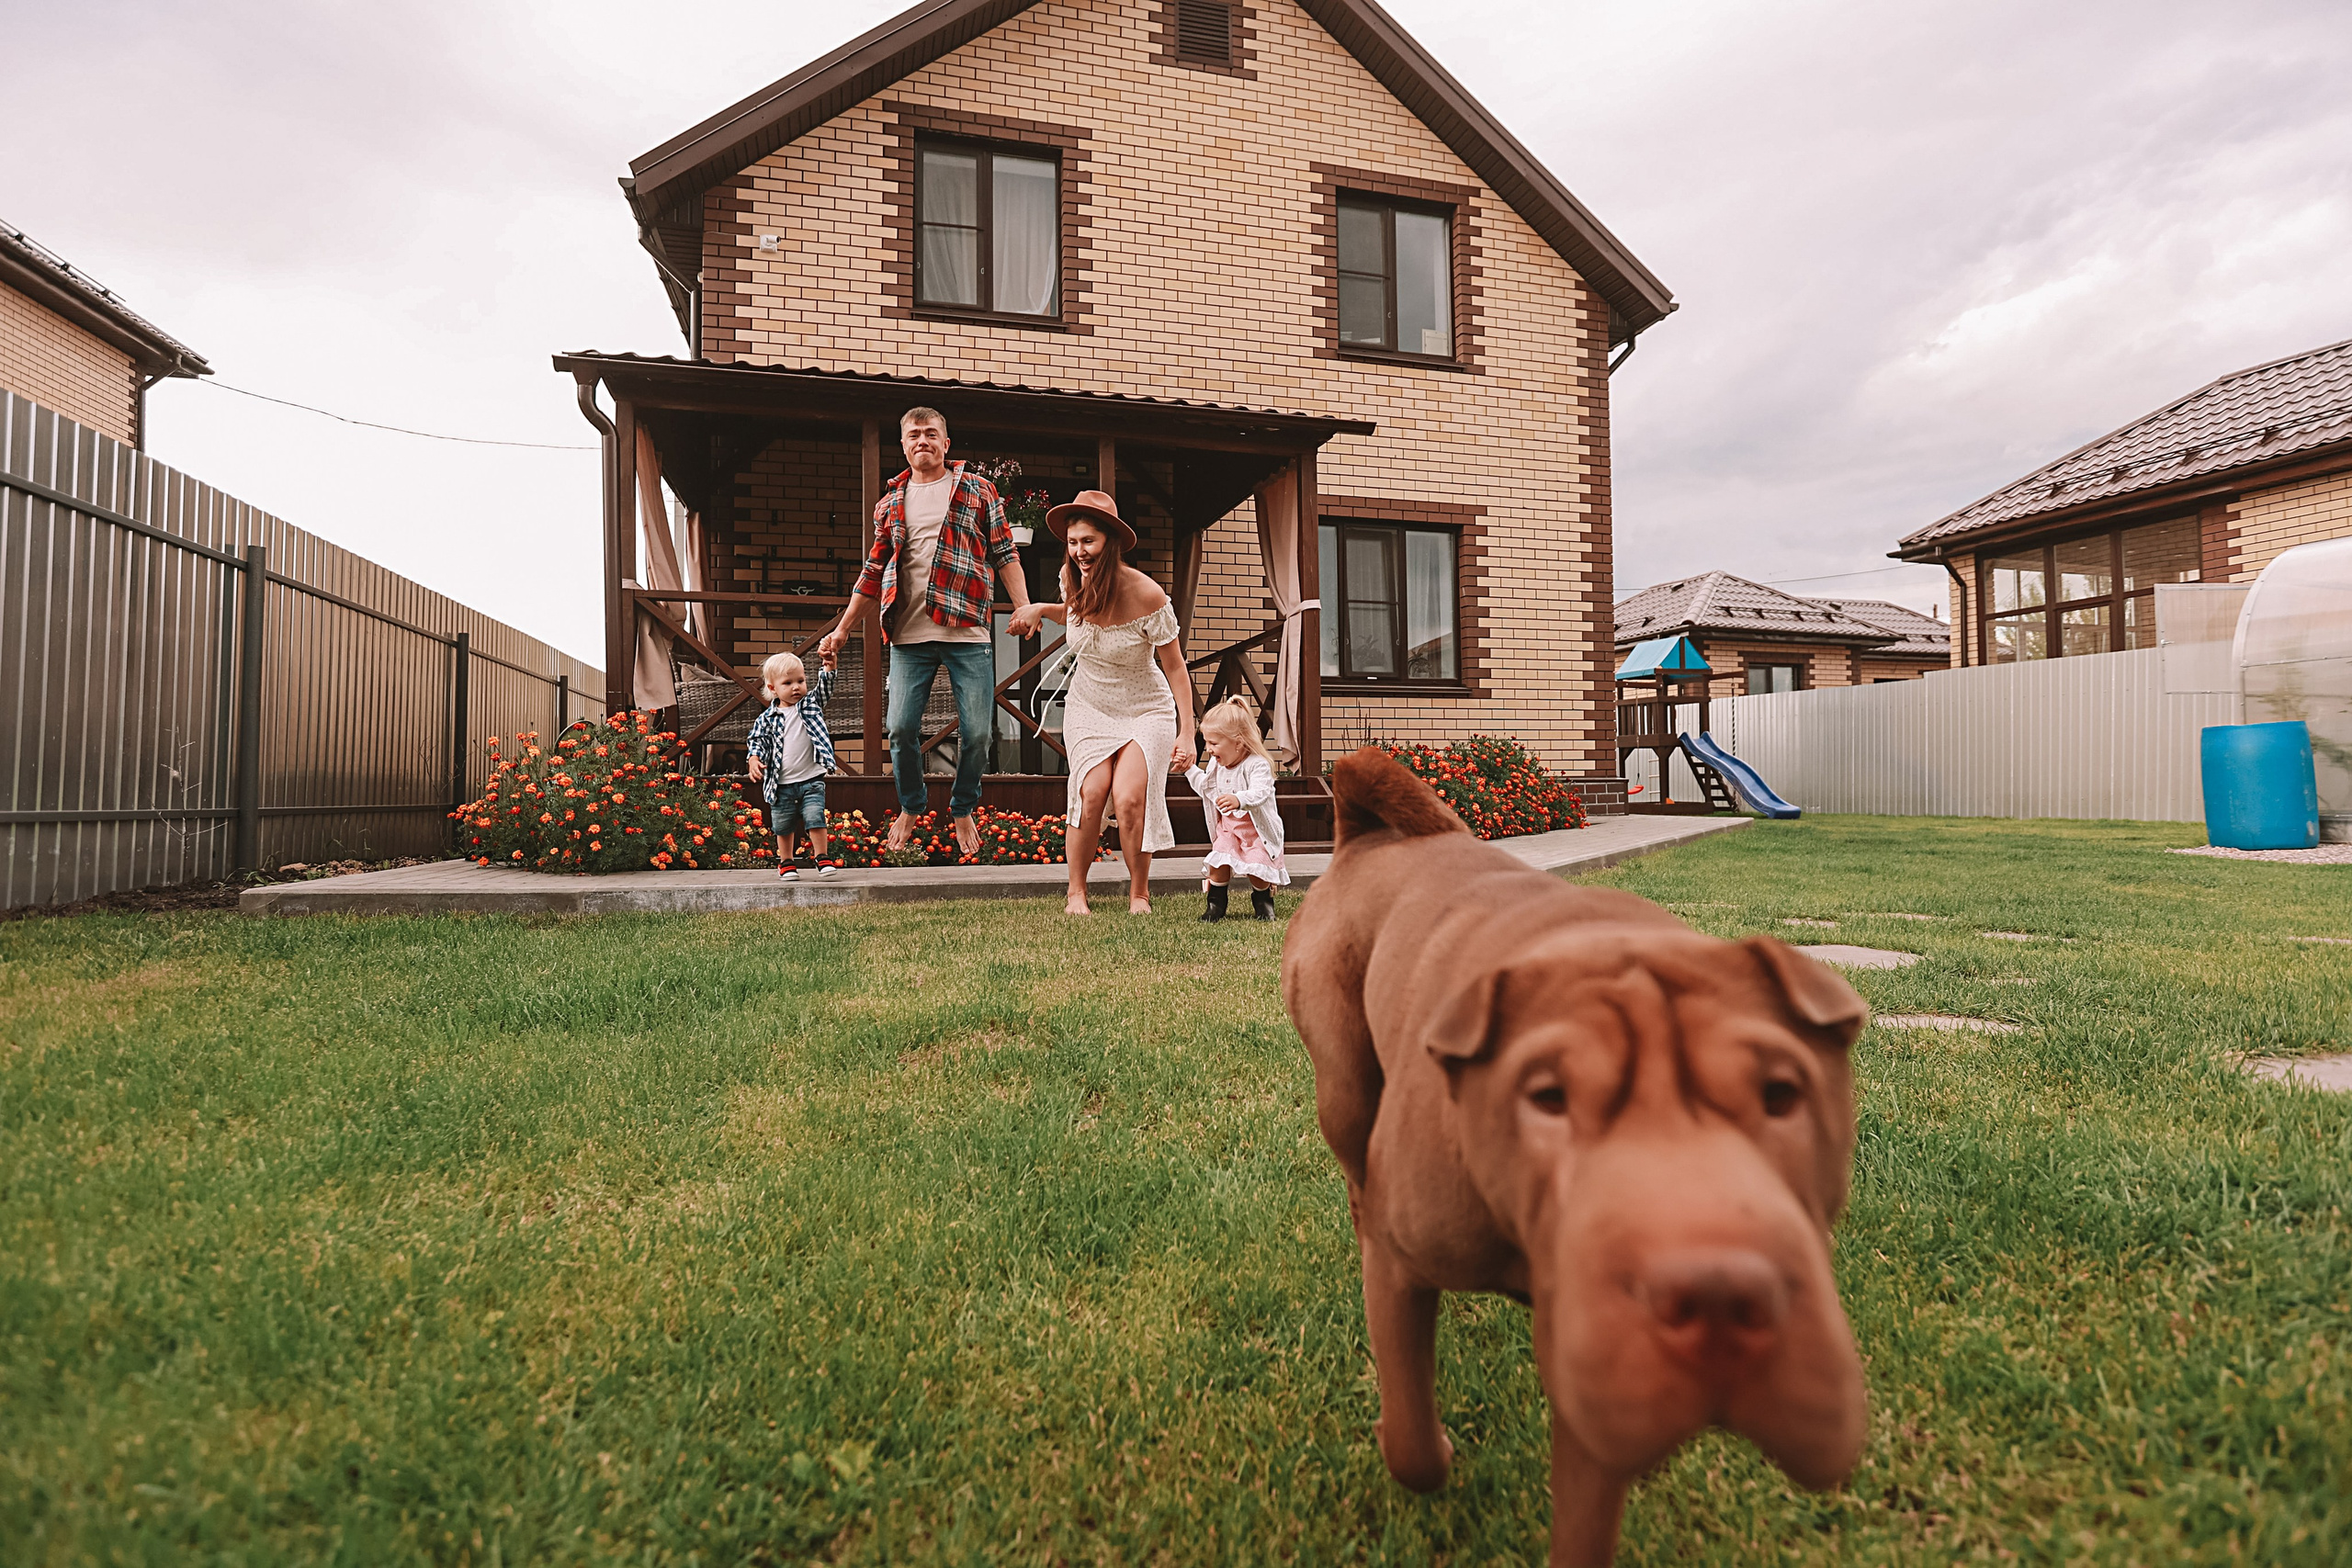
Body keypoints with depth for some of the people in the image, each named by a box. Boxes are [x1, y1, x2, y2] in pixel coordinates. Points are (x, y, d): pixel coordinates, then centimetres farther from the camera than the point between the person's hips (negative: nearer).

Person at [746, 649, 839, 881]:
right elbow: (757, 739, 4)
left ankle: (821, 858, 3)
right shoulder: (767, 718, 2)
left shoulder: (811, 704, 4)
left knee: (816, 819, -10)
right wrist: (754, 759, -15)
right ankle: (785, 862, 27)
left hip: (811, 780, -1)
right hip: (782, 784, 1)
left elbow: (825, 685, -7)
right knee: (784, 826, 11)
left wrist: (829, 662, -23)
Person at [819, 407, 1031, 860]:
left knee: (976, 732, -3)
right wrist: (843, 630, 17)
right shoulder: (890, 503, 17)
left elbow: (1004, 554, 6)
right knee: (901, 728, -3)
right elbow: (874, 573, 20)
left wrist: (1025, 609, -7)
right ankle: (910, 808, 22)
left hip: (967, 632, -2)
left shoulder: (976, 490, 10)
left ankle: (963, 810, 21)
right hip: (909, 635, 2)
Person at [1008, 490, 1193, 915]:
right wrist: (1040, 610, 1)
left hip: (1145, 710, -3)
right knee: (1091, 792, -17)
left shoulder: (1146, 595, -22)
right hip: (1088, 708, 4)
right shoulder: (1073, 581, -7)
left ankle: (1139, 893, 3)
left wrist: (1186, 733, -15)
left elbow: (1174, 666, -13)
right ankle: (1076, 892, -1)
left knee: (1129, 797, -20)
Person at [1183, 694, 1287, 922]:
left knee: (1256, 868, -18)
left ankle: (1263, 903, 11)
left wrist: (1239, 799, -58)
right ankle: (1216, 905, 3)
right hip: (1227, 827, 6)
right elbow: (1207, 787, 23)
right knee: (1218, 863, -14)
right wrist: (1190, 769, 13)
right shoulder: (1216, 764, 5)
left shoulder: (1257, 764, -21)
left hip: (1257, 829, -6)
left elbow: (1259, 793, -38)